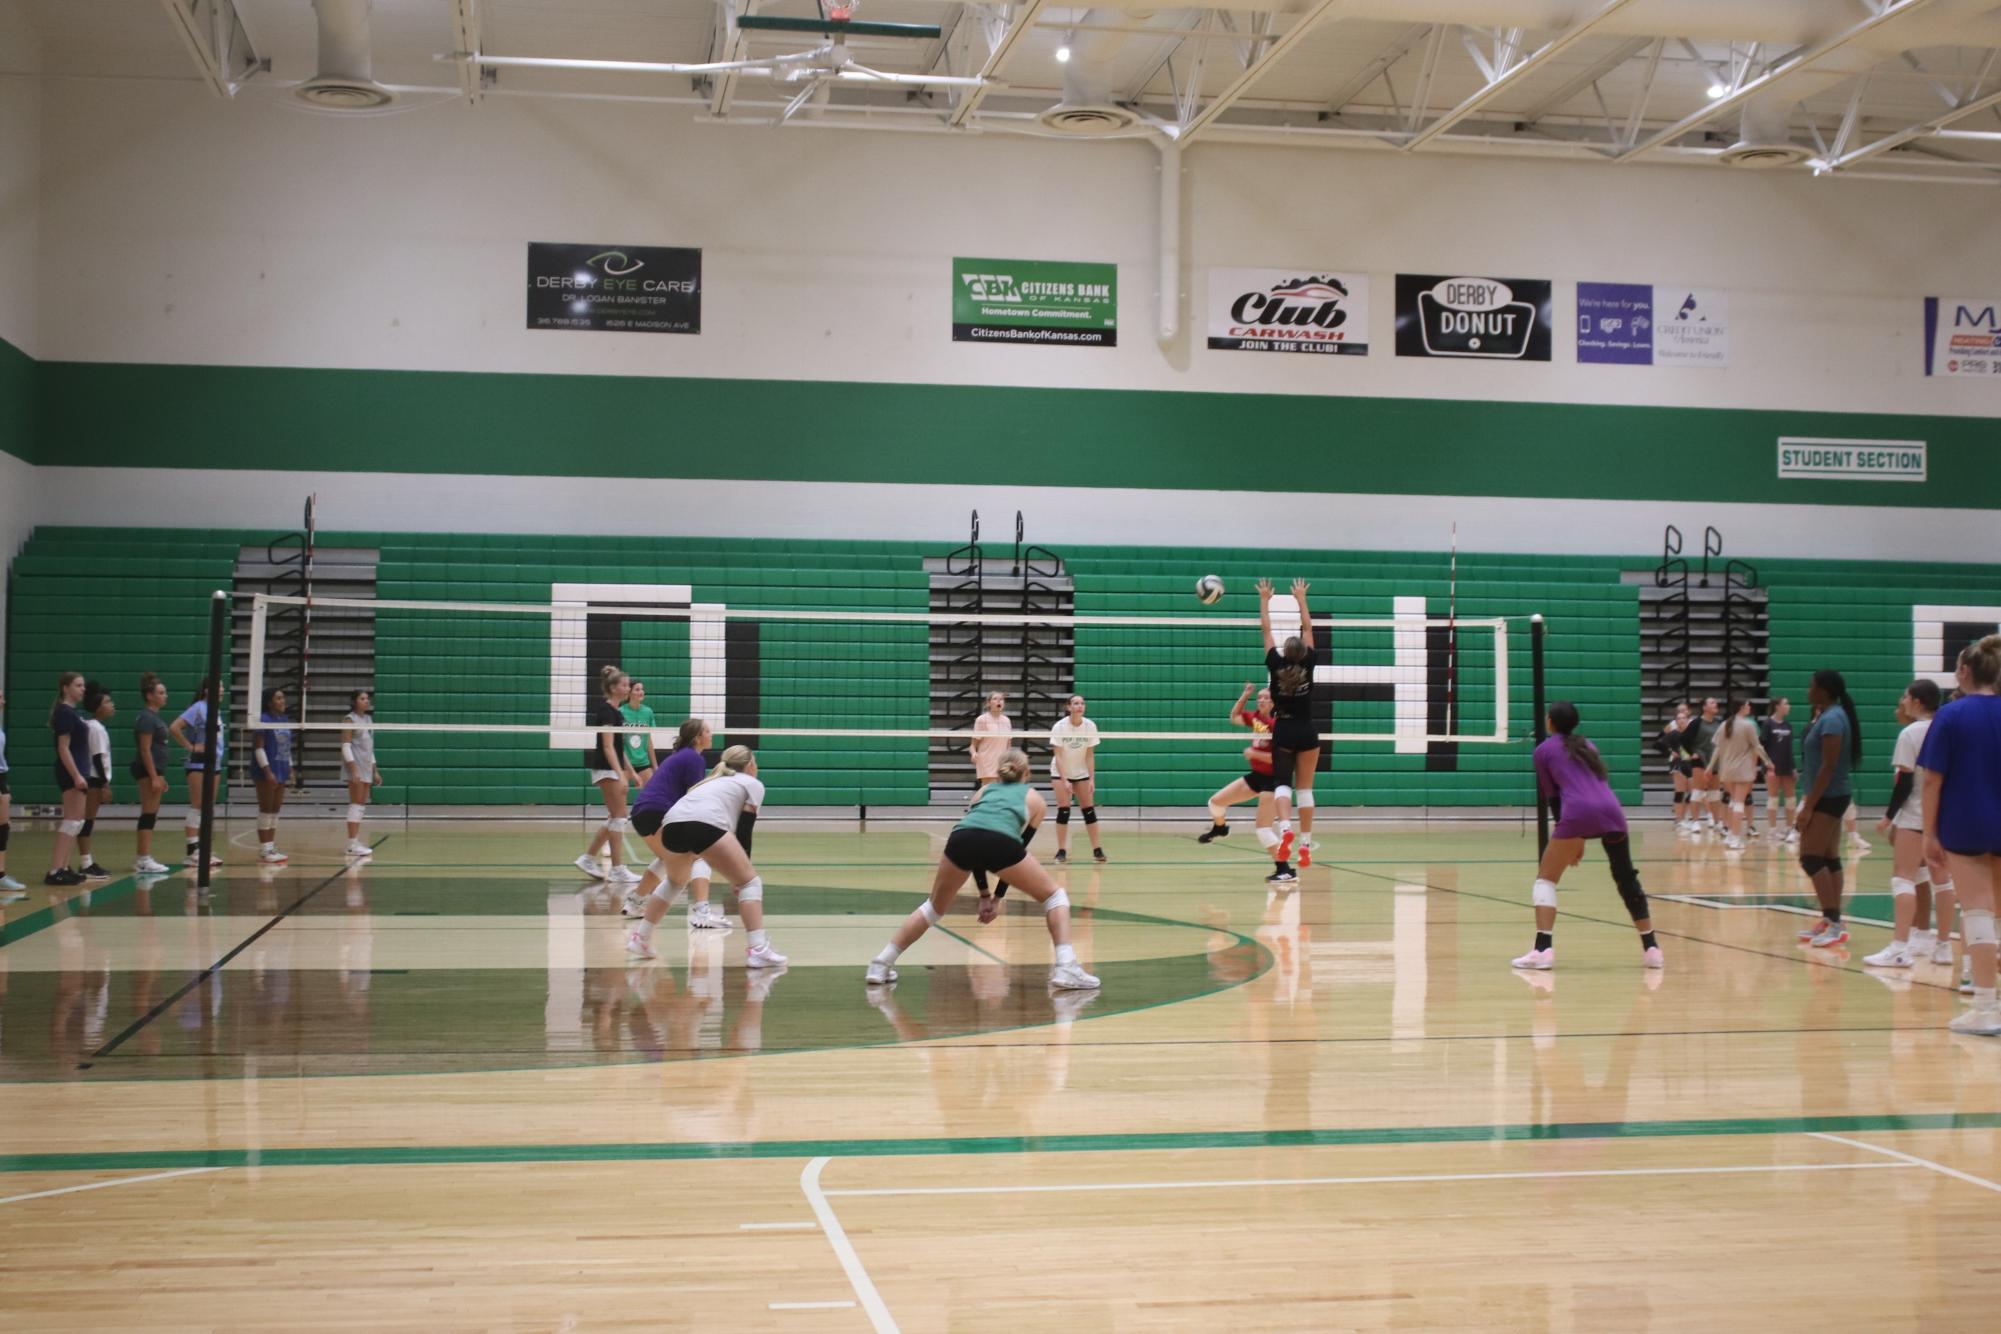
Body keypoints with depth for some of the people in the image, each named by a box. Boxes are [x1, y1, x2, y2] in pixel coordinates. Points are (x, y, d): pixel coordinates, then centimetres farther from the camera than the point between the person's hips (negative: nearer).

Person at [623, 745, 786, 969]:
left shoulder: (713, 781, 39)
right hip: (706, 824, -6)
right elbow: (743, 831, 11)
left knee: (675, 881, 33)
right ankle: (758, 950, -9)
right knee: (749, 882, 5)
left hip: (672, 822, 6)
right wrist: (740, 870, 14)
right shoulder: (753, 784, 22)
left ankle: (639, 939, 34)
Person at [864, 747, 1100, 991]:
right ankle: (1066, 969, 3)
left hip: (959, 839, 3)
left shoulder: (985, 791, 38)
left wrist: (984, 895, 37)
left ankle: (881, 965, 24)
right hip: (1000, 841, -3)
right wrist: (998, 896, 30)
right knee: (1054, 896, 19)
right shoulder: (1034, 798, 31)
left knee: (935, 907, 28)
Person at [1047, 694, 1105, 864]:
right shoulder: (1060, 727, -18)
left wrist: (1092, 779, -13)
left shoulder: (1090, 726, -11)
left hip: (1081, 772, 3)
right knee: (1063, 810, -11)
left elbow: (1090, 755, -7)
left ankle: (1097, 849, 2)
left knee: (1089, 809, -2)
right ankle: (1061, 851, -6)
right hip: (1060, 773, -2)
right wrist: (1064, 781, -24)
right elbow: (1058, 756, -17)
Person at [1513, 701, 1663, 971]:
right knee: (1627, 879, 19)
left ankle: (1543, 950, -6)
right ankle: (1651, 949, 20)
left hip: (1577, 812, -4)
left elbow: (1552, 796, 15)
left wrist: (1573, 838, 21)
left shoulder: (1544, 750, 16)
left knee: (1545, 879, 7)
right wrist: (1579, 839, 31)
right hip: (1611, 809, 4)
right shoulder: (1587, 745, 30)